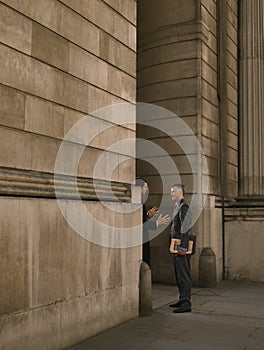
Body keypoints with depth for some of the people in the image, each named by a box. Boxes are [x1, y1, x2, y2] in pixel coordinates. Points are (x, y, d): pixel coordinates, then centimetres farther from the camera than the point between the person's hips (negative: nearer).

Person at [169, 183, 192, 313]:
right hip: (177, 247, 10)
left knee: (184, 275, -6)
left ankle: (186, 304, -3)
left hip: (182, 248, -10)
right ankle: (182, 299, 25)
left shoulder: (184, 208, -13)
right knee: (179, 275, 16)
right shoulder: (177, 207, 18)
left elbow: (186, 229, -20)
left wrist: (183, 247, -22)